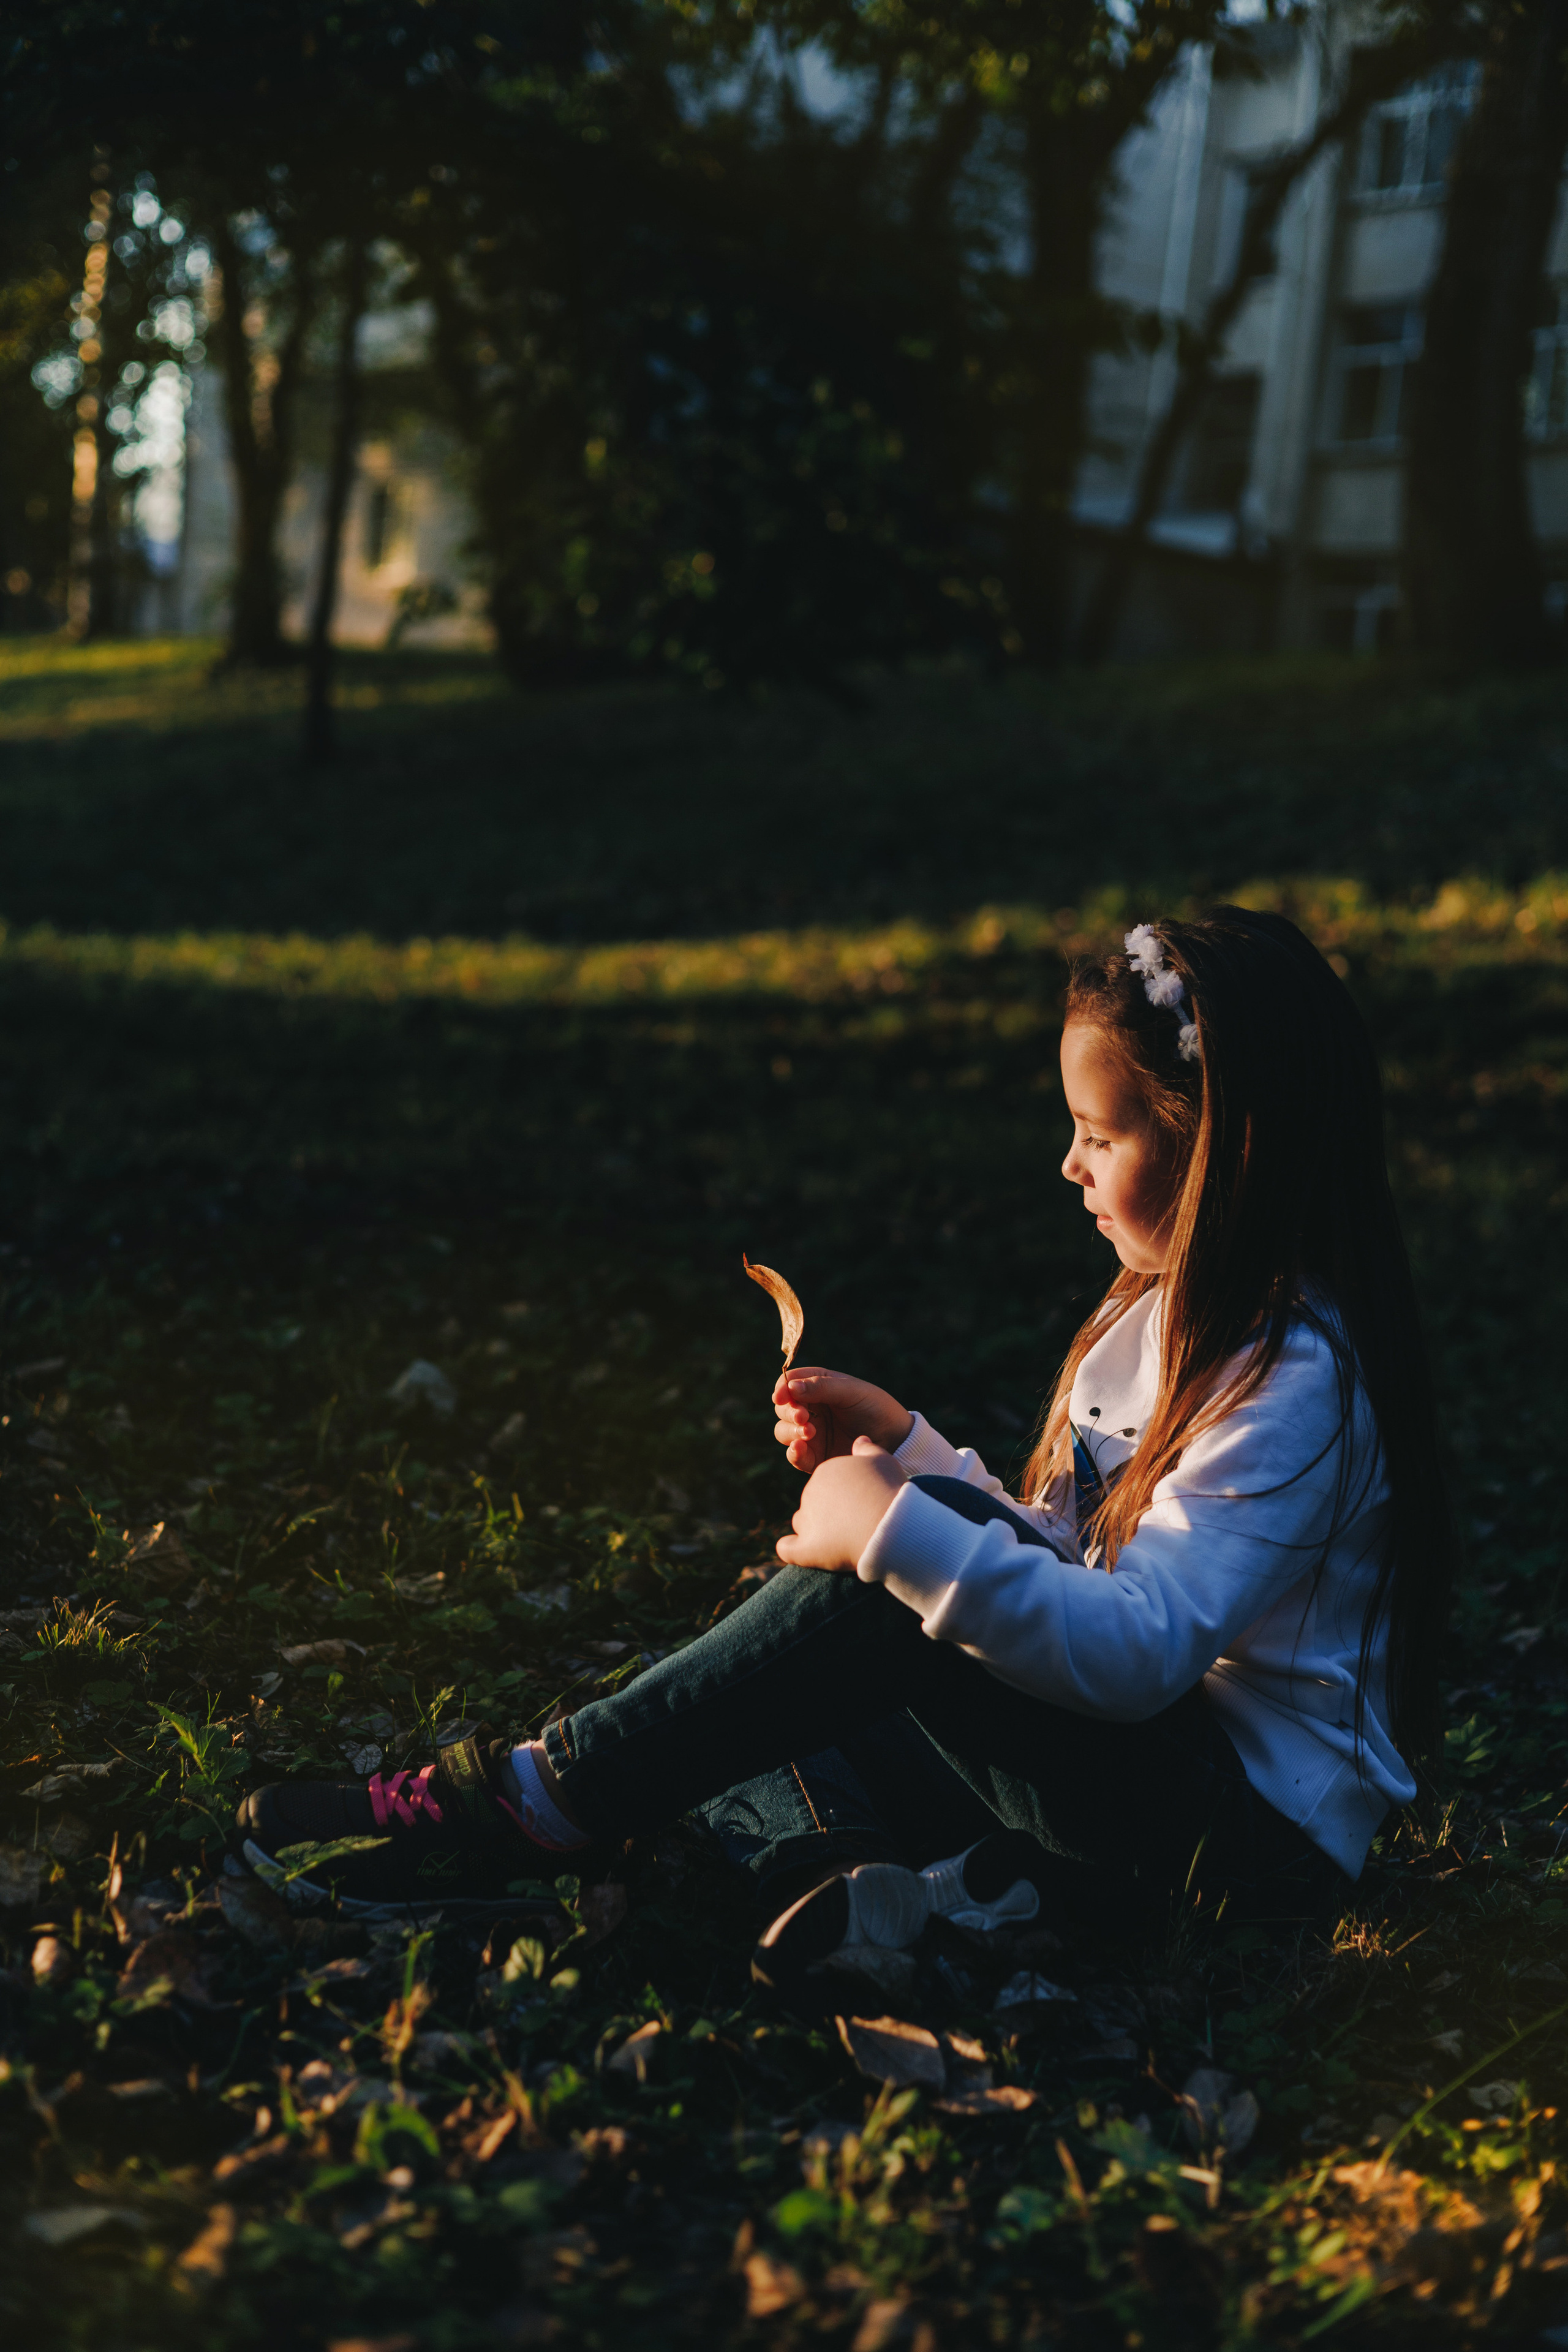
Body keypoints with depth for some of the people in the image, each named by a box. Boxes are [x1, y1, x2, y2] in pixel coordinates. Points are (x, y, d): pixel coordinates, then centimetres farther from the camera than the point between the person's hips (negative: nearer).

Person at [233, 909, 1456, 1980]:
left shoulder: (1297, 1384, -20)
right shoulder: (1168, 1314, 10)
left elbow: (1136, 1649, -30)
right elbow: (1056, 1557, 15)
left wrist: (900, 1530, -30)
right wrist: (904, 1446, 4)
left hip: (1262, 1829, -9)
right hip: (1155, 1754, 9)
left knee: (892, 1584, -25)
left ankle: (538, 1804, -16)